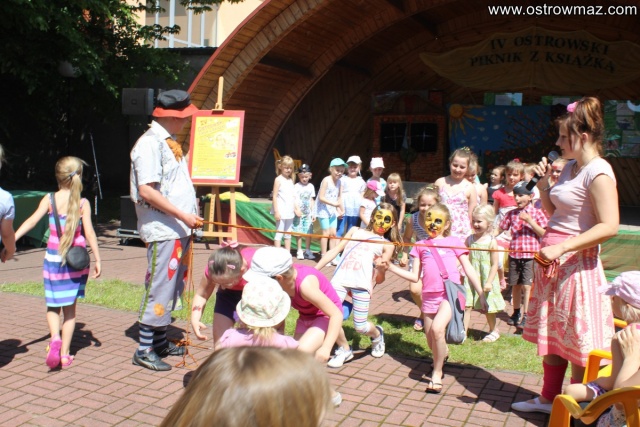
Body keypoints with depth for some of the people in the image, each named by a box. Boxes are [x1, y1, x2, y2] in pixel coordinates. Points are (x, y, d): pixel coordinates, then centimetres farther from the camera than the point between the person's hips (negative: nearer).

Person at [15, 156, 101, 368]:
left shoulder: (49, 199, -2)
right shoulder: (83, 203, -5)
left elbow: (31, 221, -10)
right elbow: (89, 233, -9)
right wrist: (97, 259, -5)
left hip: (53, 259, 0)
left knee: (53, 306, 15)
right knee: (70, 309, 11)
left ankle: (55, 339, -10)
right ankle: (65, 353, 13)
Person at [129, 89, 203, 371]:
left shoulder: (169, 142, 16)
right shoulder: (149, 144, -14)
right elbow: (147, 190, -22)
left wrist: (189, 217, 11)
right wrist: (183, 215, -20)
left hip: (180, 230, 10)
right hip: (163, 230, -10)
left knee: (173, 287, 15)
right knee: (159, 289, -3)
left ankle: (160, 342, 27)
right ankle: (144, 350, 8)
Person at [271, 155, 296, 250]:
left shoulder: (291, 180, 11)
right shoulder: (278, 179, -7)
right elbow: (274, 196, -10)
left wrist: (295, 209, 11)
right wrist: (276, 211, -15)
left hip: (289, 211, 6)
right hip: (281, 211, -6)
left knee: (288, 234, 11)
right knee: (279, 233, -4)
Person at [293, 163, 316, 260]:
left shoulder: (311, 186, 8)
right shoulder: (296, 186, -3)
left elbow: (312, 200, 11)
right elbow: (294, 199, -9)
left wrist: (313, 213, 7)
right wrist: (297, 209, -23)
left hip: (308, 213, 3)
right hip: (299, 213, -3)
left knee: (309, 232, 3)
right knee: (299, 232, 1)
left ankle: (307, 251, 13)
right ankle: (299, 251, 11)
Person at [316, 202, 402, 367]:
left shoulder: (387, 245, 18)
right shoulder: (355, 231, 25)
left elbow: (380, 278, 13)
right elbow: (335, 250, 20)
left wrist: (381, 267, -8)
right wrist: (314, 269, 14)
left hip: (362, 283, -2)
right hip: (340, 278, 2)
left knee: (360, 327, -6)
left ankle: (377, 334, 33)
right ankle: (344, 350, 12)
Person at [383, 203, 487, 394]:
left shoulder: (453, 242, 7)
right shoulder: (420, 245, 12)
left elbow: (469, 270, 7)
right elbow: (415, 276, 10)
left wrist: (481, 295, 2)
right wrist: (391, 267, 2)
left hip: (450, 294, -3)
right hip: (429, 297, 4)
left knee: (437, 329, -26)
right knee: (432, 343, 10)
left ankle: (437, 373, -6)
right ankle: (443, 354, 47)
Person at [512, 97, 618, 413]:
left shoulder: (598, 172, -15)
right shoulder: (570, 167, 12)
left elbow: (609, 226, -23)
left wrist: (561, 247, -27)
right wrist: (543, 183, 6)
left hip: (576, 263, -9)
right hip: (552, 260, 9)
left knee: (577, 339, 2)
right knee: (551, 335, 17)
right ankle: (548, 398, 32)